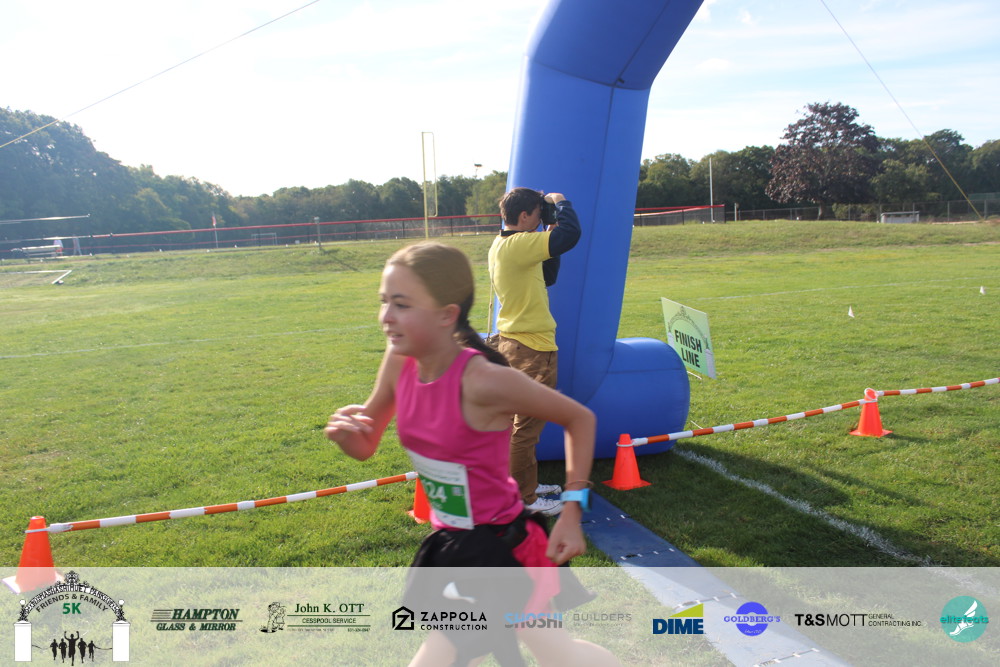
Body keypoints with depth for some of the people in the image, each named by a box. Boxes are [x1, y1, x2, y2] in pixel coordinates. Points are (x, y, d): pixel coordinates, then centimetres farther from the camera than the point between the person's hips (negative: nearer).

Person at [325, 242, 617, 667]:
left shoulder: (483, 380, -28)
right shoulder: (400, 362, -9)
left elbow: (579, 419, -15)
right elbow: (365, 447, 4)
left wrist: (571, 513, -17)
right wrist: (343, 432, -19)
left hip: (498, 550, -7)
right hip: (449, 541, 7)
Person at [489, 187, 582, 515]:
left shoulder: (503, 246, 12)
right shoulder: (517, 245, -20)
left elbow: (547, 277, 18)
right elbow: (571, 233, -26)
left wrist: (552, 234, 10)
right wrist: (560, 202, -7)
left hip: (515, 343, 11)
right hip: (531, 348, -11)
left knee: (525, 422, 21)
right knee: (527, 424, -1)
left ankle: (526, 484, 34)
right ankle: (523, 499, 8)